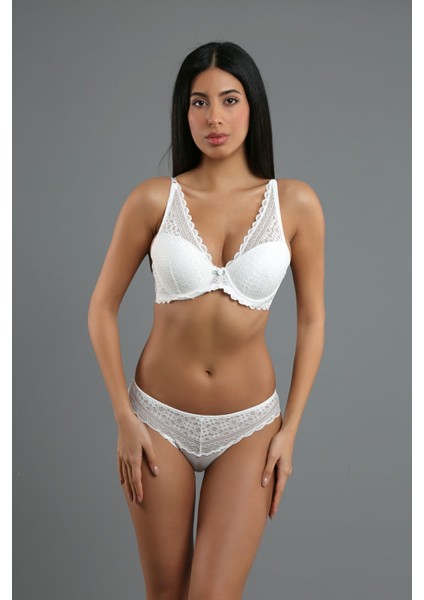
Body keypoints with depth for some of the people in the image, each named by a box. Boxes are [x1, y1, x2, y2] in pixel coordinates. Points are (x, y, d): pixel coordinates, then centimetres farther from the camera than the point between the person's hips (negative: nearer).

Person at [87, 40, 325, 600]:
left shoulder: (295, 203, -6)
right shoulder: (154, 199, -7)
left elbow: (312, 320, 1)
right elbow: (102, 308, -1)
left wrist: (289, 430, -1)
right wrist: (125, 419, -5)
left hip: (248, 425, 0)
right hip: (160, 418, 1)